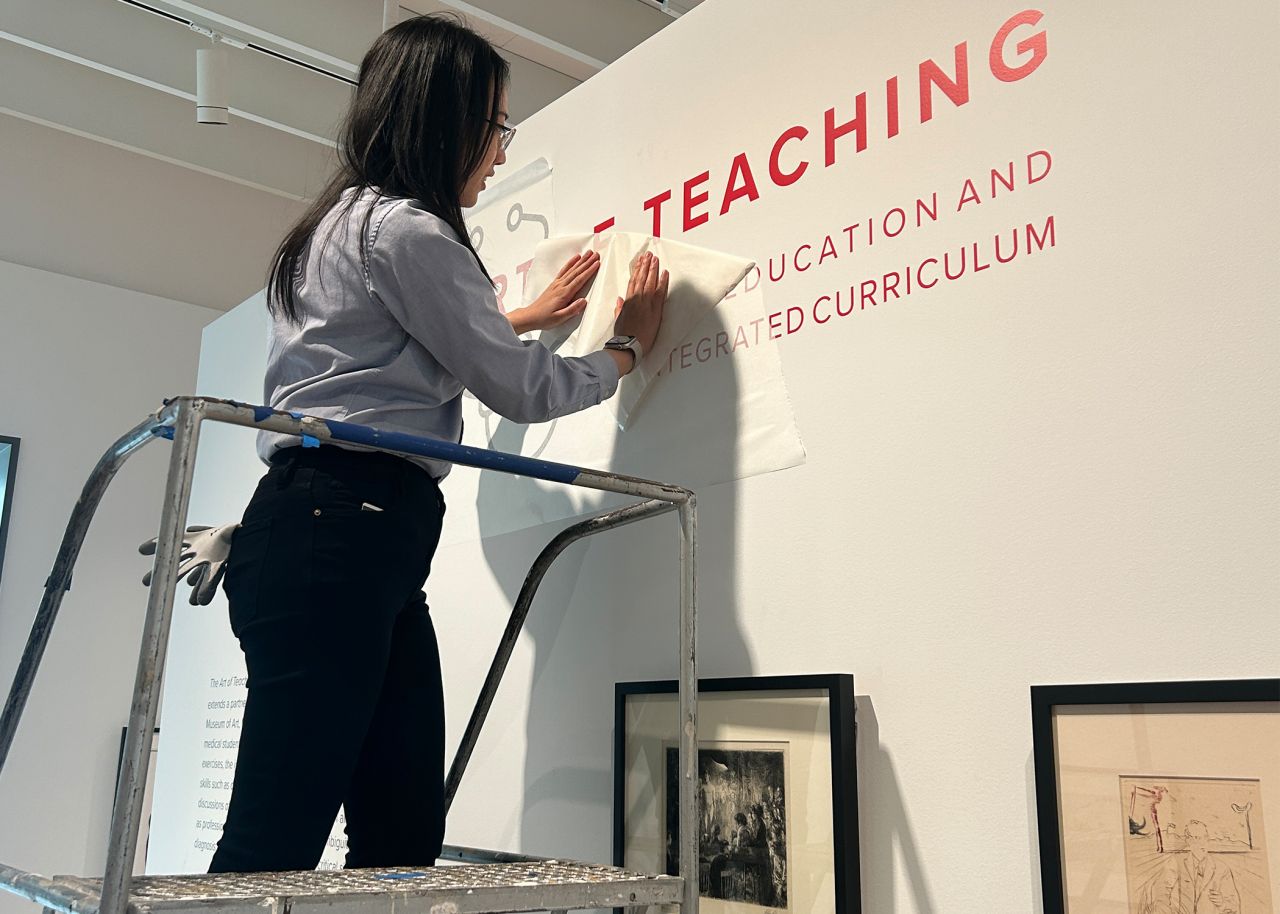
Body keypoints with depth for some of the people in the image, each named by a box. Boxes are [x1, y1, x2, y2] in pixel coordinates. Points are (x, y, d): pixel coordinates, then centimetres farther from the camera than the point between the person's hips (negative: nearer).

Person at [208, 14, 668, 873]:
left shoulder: (347, 223, 25)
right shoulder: (406, 230, -7)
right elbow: (526, 390, -2)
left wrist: (525, 317, 46)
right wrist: (628, 346, 16)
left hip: (354, 543, 10)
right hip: (333, 542, -10)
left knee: (404, 836, 6)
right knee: (273, 844, -11)